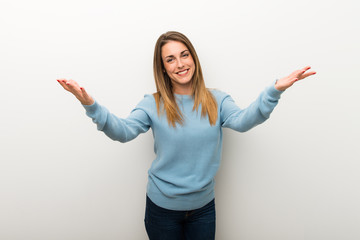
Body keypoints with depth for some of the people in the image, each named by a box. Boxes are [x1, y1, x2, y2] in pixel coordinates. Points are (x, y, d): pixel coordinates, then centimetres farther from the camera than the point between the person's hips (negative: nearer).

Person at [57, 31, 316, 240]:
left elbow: (243, 120, -21)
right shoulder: (153, 104, -9)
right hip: (162, 206, -1)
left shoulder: (216, 101, -5)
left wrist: (275, 90, -36)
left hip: (204, 206, 2)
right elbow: (123, 131, -22)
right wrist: (91, 105, -39)